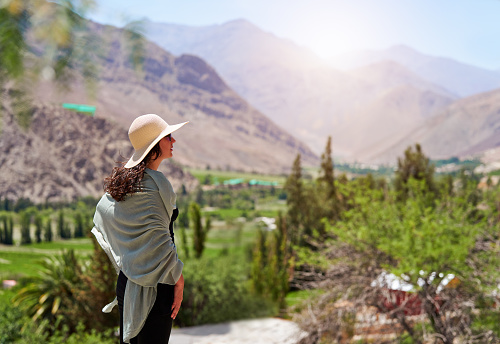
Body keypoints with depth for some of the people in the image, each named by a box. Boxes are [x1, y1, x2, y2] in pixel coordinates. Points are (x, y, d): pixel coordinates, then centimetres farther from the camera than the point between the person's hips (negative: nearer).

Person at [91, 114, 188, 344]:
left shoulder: (122, 178, 9)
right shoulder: (154, 182, -18)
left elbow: (101, 213, 21)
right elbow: (158, 236, -21)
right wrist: (178, 279, -14)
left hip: (126, 280, 9)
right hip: (154, 285, -9)